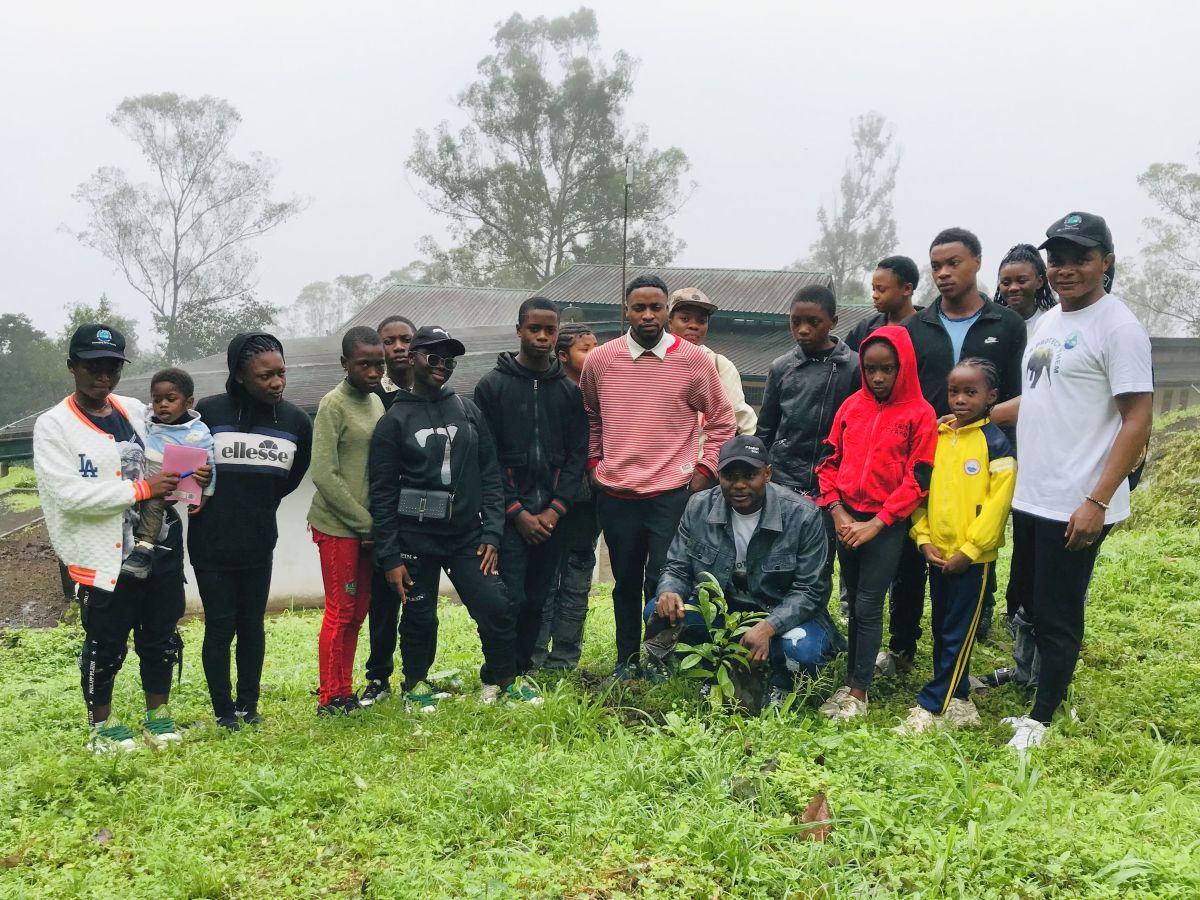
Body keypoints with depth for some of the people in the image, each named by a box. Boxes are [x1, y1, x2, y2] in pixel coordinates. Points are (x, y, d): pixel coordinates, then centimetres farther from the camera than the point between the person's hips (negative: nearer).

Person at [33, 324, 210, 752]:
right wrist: (141, 488, -21)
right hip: (104, 557, -5)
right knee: (105, 647, 8)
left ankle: (157, 716, 34)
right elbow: (69, 493, -21)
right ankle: (101, 726, 29)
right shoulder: (54, 425, -10)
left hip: (160, 548, 5)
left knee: (161, 639, 16)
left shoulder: (136, 411, 7)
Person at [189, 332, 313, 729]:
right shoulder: (209, 411, -15)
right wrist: (213, 504, 4)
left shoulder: (296, 421, -4)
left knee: (252, 625, 13)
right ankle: (224, 711, 19)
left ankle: (248, 705, 27)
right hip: (210, 545, -3)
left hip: (258, 544, 3)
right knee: (220, 626, 5)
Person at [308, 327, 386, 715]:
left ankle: (344, 691, 21)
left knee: (357, 612, 11)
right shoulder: (333, 405, -10)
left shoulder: (376, 402, 11)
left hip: (367, 526, 7)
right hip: (338, 526, -7)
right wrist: (365, 522, -13)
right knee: (340, 612, -2)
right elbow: (324, 474, -16)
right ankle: (329, 699, 7)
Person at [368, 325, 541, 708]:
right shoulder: (395, 419, -2)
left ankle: (504, 679, 18)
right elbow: (382, 493, -3)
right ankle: (416, 685, 29)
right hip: (416, 539, -2)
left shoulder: (469, 411, 7)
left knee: (496, 608, -3)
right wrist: (389, 557, -7)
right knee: (420, 617, 6)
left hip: (468, 536, 3)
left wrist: (491, 533, -2)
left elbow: (490, 475, 7)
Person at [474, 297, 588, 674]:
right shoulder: (492, 385, 0)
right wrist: (517, 512, -10)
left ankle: (523, 669, 21)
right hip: (508, 515, -3)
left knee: (537, 601, 8)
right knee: (509, 600, -9)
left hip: (552, 516, 3)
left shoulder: (569, 390, 10)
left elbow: (577, 454, 6)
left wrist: (556, 508, -6)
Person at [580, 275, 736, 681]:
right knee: (626, 582, 12)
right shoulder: (599, 360, 2)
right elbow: (589, 416, 18)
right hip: (615, 494, 2)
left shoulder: (694, 360, -3)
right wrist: (593, 462, 10)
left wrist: (704, 470, 1)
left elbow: (721, 420, 7)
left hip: (672, 494, -2)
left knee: (662, 582, -4)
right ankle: (626, 661, 26)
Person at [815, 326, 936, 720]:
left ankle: (859, 692, 6)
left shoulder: (920, 414, -7)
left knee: (868, 607, -3)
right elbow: (830, 461, 9)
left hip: (886, 524, -4)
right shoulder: (852, 406, 5)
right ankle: (851, 681, 20)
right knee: (854, 604, 12)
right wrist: (838, 511, -3)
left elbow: (917, 480, -9)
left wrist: (876, 523, -13)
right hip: (847, 520, 4)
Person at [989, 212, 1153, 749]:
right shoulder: (1048, 322, 12)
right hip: (1030, 497, 8)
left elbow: (1138, 420, -16)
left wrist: (1097, 501, -21)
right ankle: (1035, 679, 35)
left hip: (1075, 507, -8)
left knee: (1058, 615, 3)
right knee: (1030, 605, 18)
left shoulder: (1118, 326, -13)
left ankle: (1040, 719, 16)